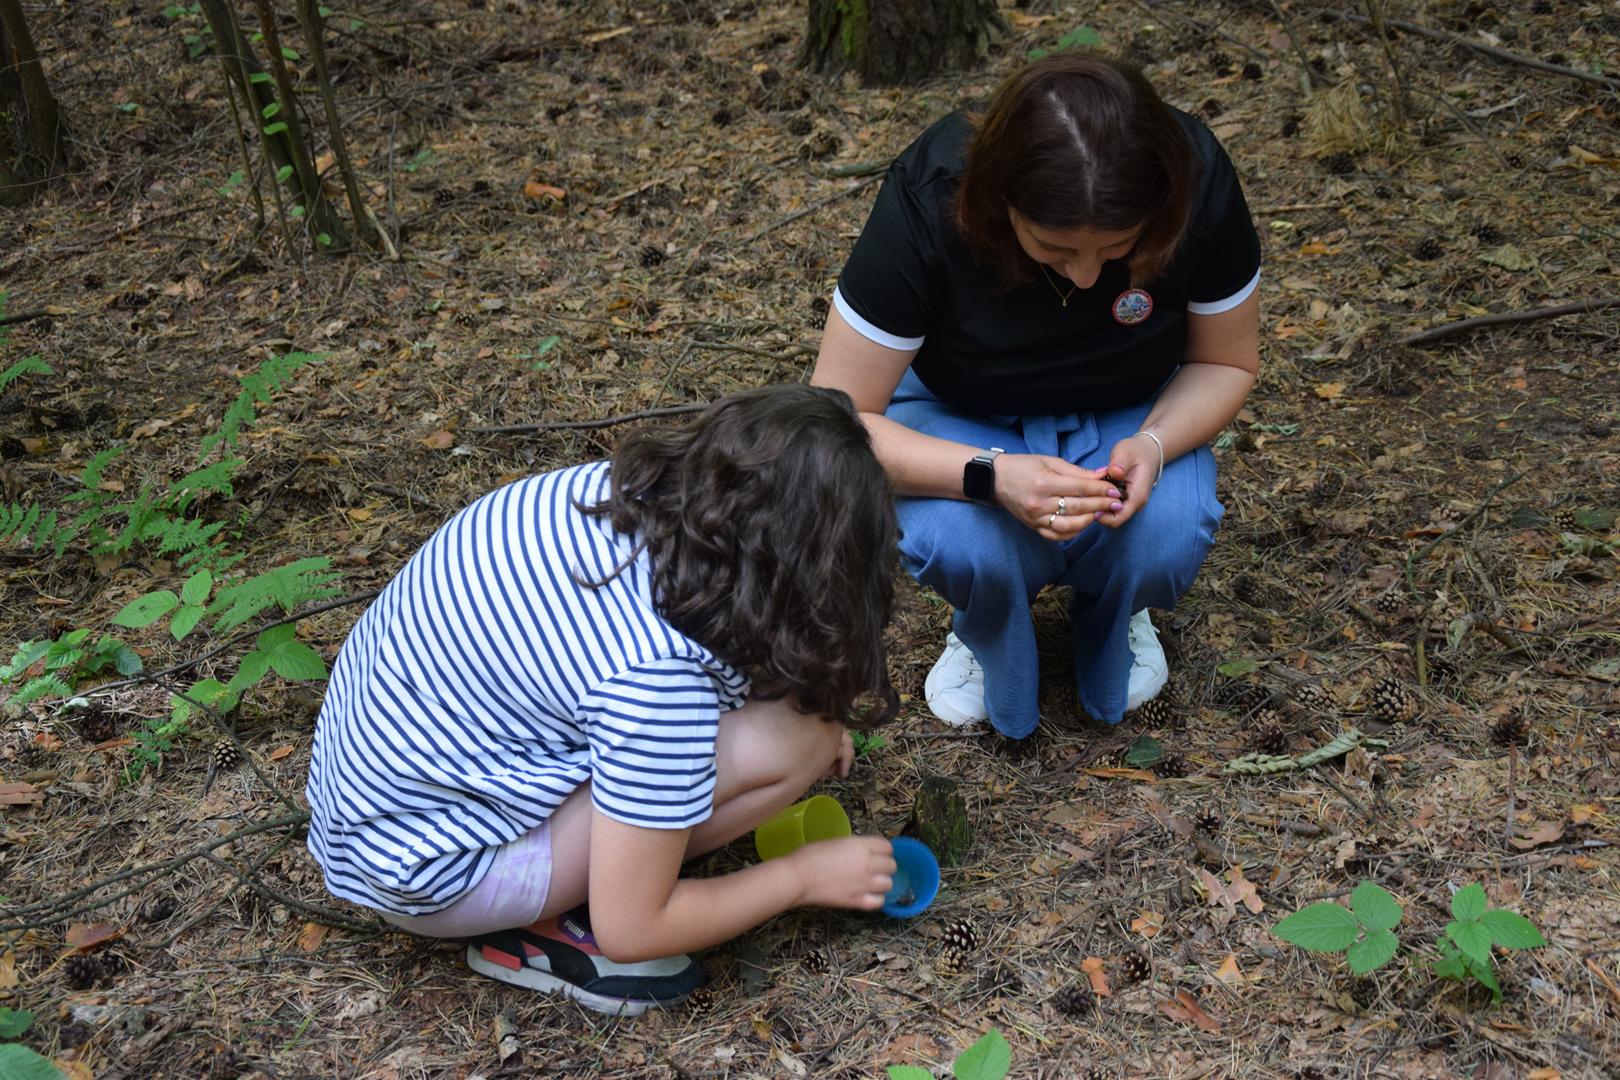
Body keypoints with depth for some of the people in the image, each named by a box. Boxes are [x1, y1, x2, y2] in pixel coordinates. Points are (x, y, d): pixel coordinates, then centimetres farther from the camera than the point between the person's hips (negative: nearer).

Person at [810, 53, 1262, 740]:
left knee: (1166, 538, -29)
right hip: (962, 416, -1)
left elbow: (1226, 363, -9)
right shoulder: (926, 202, -32)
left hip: (1128, 412, 2)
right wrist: (991, 475, -42)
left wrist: (1151, 446, -31)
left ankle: (1110, 618, 8)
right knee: (960, 546, -33)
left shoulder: (1199, 184, -26)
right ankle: (987, 634, 5)